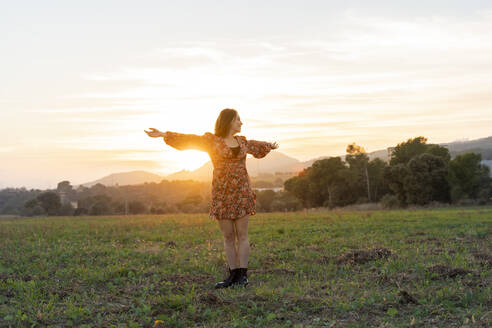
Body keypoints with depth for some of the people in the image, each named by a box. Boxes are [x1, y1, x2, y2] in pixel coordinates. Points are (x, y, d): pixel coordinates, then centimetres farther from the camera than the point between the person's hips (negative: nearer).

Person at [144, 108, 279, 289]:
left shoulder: (242, 142, 14)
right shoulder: (211, 141, 1)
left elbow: (256, 146, 34)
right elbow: (189, 139, -9)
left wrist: (270, 146, 54)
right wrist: (164, 135, -20)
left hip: (241, 193, 2)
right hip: (222, 194, -2)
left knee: (242, 235, -1)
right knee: (228, 237, 2)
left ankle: (243, 275, 3)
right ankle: (233, 275, 9)